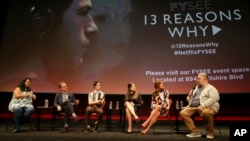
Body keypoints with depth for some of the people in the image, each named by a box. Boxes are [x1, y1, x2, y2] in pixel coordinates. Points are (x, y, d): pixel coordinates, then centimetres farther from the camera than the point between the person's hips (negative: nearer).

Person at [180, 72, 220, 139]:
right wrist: (190, 96, 6)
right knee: (183, 113, -16)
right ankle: (195, 132, -11)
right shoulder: (196, 88, 25)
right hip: (193, 107, 6)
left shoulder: (211, 88, 3)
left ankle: (210, 132, -14)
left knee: (205, 113, -40)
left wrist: (203, 106, -27)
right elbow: (189, 100, 30)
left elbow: (213, 99, -16)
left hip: (208, 107, -6)